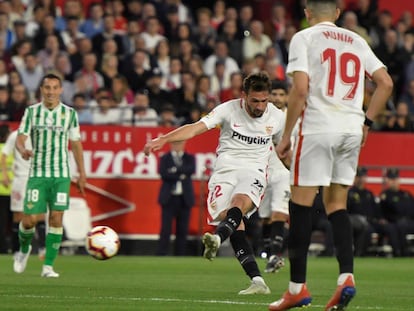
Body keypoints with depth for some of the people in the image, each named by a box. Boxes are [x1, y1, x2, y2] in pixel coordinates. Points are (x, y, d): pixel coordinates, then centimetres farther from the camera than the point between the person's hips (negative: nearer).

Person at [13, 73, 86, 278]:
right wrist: (22, 150, -27)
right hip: (37, 173, 0)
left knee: (56, 218, -7)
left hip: (62, 174, 1)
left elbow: (76, 144, 10)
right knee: (30, 219, -5)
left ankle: (48, 266, -1)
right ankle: (24, 249, 26)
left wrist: (82, 174, 10)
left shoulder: (70, 113, 4)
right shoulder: (31, 112, 2)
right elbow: (20, 139, -3)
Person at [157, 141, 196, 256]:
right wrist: (181, 175, -12)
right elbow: (164, 174, -9)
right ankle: (161, 255, -9)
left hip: (185, 199, 2)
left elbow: (191, 170, -9)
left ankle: (179, 256, 5)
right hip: (169, 198, -2)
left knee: (182, 230, 2)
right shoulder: (165, 158, 8)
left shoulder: (190, 158, 12)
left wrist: (176, 170, -14)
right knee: (166, 230, -8)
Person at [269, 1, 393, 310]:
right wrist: (366, 122, 17)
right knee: (337, 204, 12)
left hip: (318, 126, -5)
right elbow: (386, 83, 11)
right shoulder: (356, 41, 15)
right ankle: (346, 276, -4)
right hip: (352, 129, 5)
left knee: (301, 202, 1)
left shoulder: (304, 38, -1)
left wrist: (286, 136, -5)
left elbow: (300, 89, -11)